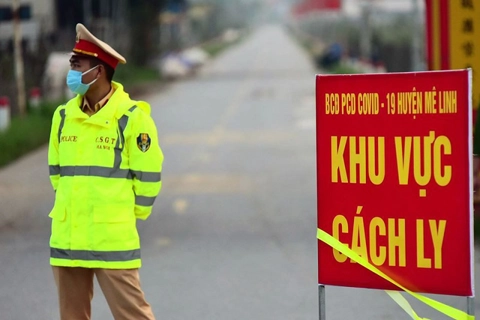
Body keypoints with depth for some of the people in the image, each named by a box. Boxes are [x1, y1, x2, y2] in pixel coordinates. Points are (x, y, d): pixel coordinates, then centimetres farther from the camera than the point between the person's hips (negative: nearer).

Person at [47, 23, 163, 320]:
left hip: (112, 238, -6)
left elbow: (148, 175, -4)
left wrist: (128, 216, 2)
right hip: (66, 237, 6)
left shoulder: (132, 117, -8)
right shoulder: (64, 116, 8)